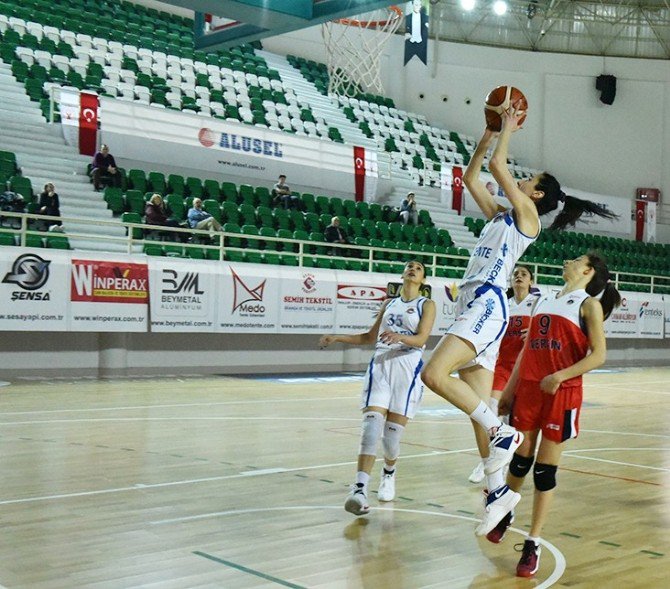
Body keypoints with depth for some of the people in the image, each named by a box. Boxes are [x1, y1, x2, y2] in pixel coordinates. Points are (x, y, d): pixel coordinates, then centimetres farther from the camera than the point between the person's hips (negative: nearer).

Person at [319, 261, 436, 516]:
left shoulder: (426, 305, 8)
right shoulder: (389, 304, 21)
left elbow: (421, 339, -7)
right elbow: (370, 336, 30)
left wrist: (400, 337, -28)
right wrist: (338, 337, 21)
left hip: (408, 369, -3)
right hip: (380, 364, 3)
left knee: (393, 432, -5)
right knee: (372, 424, -15)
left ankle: (389, 475, 26)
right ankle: (359, 488, -22)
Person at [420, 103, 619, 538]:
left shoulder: (527, 214, 0)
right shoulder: (499, 215, 23)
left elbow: (497, 166, -7)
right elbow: (472, 176, 27)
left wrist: (508, 130, 7)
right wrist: (490, 132, 26)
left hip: (487, 304, -9)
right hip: (474, 305, 9)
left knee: (434, 375, -26)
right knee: (478, 406, 6)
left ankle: (503, 432, -15)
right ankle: (498, 490, 10)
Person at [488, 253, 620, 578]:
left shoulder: (589, 304, -1)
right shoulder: (544, 301, 16)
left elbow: (598, 355, -10)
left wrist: (560, 376, -21)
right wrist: (509, 390, 15)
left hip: (562, 393, -4)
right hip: (528, 389, 4)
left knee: (545, 469, 0)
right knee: (520, 460, 11)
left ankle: (533, 544, 8)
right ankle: (505, 513, 34)